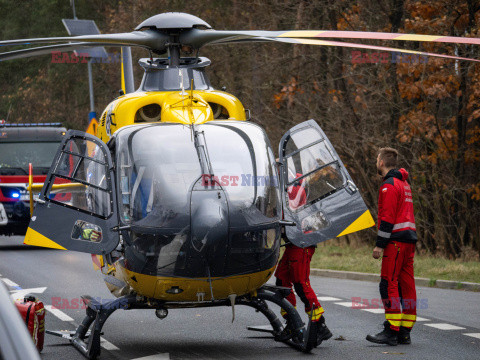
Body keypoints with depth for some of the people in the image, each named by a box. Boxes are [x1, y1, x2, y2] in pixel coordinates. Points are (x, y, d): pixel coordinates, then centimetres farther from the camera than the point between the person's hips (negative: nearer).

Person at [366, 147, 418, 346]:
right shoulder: (404, 183, 21)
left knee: (389, 285, -9)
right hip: (409, 239, 10)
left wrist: (379, 245, -15)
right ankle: (404, 332, 9)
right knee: (406, 284, 8)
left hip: (396, 240, -10)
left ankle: (391, 332, -13)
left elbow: (387, 218, -17)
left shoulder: (389, 186, -10)